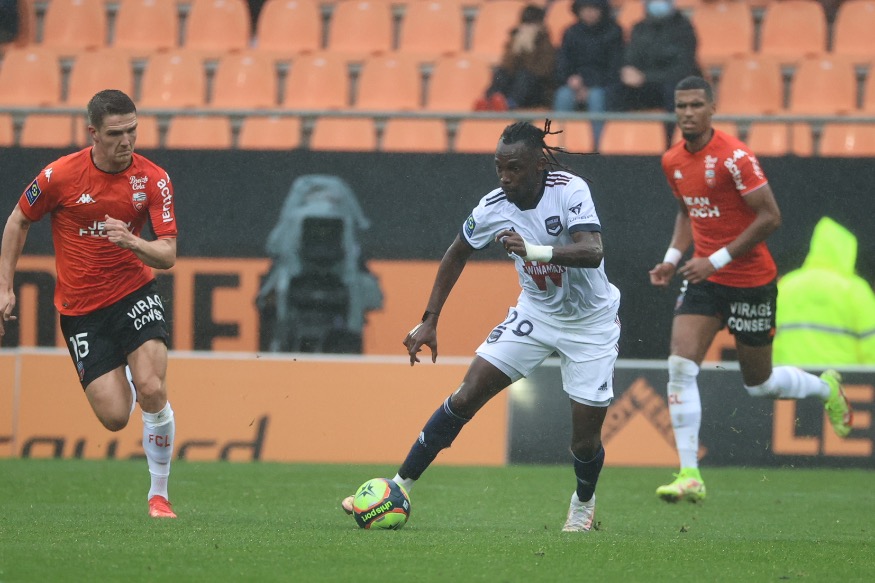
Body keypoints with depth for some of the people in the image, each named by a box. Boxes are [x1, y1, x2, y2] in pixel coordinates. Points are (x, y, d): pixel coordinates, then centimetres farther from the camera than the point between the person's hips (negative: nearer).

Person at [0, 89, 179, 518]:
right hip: (80, 308, 0)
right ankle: (124, 380, 33)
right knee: (114, 416, -7)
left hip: (133, 293, 0)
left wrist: (132, 242, -30)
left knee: (152, 391, -21)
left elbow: (167, 255, -9)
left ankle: (159, 494, -3)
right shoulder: (60, 175, -12)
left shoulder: (154, 180, -9)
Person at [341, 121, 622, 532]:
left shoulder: (570, 190, -25)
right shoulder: (494, 207, -13)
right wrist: (429, 322, 3)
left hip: (590, 324, -3)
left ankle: (583, 502, 31)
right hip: (535, 312, 3)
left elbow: (592, 252, -38)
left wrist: (534, 250, -53)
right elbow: (457, 254, 5)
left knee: (585, 437, -3)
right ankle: (399, 488, -5)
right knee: (467, 396, -11)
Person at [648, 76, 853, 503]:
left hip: (750, 280, -5)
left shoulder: (733, 157, -19)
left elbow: (770, 217, -19)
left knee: (759, 384, 8)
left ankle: (825, 387, 41)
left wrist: (717, 260, -20)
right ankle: (689, 475, -14)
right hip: (705, 277, 5)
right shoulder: (673, 162, 3)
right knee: (680, 366, -15)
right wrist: (673, 258, 4)